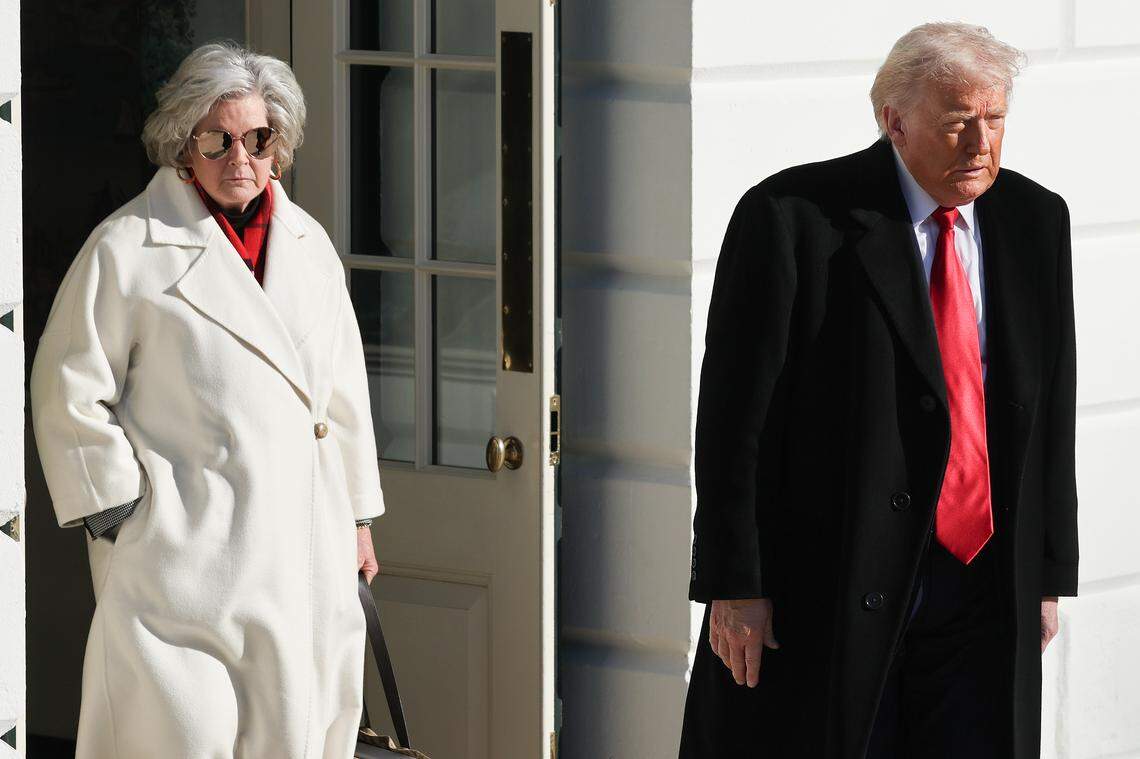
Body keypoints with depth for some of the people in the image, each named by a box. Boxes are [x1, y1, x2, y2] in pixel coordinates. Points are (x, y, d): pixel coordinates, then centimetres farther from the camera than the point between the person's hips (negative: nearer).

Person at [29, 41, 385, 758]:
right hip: (183, 546, -6)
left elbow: (343, 390, 20)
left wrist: (358, 517, 20)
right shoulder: (129, 249, -5)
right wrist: (118, 515, -7)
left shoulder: (309, 244, 13)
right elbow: (70, 395, -4)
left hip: (304, 552, 6)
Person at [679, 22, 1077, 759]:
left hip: (982, 595, 4)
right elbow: (734, 415, -10)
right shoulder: (791, 218, -9)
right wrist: (733, 586, -13)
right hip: (825, 591, -4)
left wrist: (1048, 576, 11)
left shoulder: (1036, 221, 8)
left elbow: (1050, 413, 13)